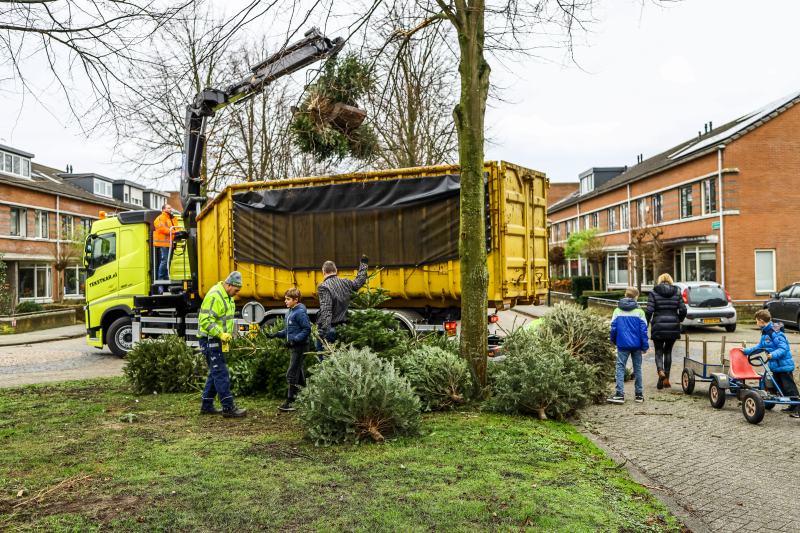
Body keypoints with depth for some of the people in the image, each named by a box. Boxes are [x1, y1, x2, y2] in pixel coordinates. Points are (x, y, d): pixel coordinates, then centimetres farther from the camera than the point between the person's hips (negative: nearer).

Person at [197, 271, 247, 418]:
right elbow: (206, 321, -23)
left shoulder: (227, 296, 15)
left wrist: (227, 334, 15)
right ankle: (228, 407, -6)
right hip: (211, 340, -10)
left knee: (215, 373, 14)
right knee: (221, 374, -9)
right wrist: (221, 334, -25)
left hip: (219, 340, 10)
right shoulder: (214, 296, -18)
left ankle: (207, 406, 22)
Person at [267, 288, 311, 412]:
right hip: (293, 347, 10)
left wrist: (294, 340, -23)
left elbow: (307, 329, -17)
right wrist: (277, 334, 9)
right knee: (298, 374, 15)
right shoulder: (289, 312, 14)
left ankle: (290, 403, -5)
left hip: (299, 347, -10)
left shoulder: (300, 313, -15)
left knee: (292, 375, -9)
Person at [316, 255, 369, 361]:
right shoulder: (345, 282, 5)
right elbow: (360, 281, 27)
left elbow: (326, 310, -22)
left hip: (328, 329, -6)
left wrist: (324, 331, -25)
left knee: (323, 360, -1)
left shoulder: (323, 286, -13)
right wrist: (363, 264, 41)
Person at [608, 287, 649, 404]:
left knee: (620, 368, 1)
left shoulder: (617, 311, 0)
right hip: (636, 345, 1)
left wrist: (614, 341, 17)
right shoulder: (639, 311, -2)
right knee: (637, 369, 10)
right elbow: (643, 329, -2)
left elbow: (613, 327, 2)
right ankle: (639, 394, 17)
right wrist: (645, 346, 2)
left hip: (622, 345, -1)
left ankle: (620, 394, -6)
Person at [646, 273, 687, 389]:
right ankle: (666, 380, 15)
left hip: (658, 326, -2)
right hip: (673, 327, 3)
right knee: (668, 351, 14)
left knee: (659, 351, 7)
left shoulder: (654, 293, -2)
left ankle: (661, 372, -21)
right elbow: (683, 310, 0)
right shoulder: (677, 292, 5)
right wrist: (679, 320, 18)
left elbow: (649, 310, -9)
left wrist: (646, 323, 4)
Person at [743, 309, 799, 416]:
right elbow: (759, 347, 24)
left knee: (789, 387, -6)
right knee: (780, 387, 14)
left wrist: (773, 355, -37)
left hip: (784, 365, -10)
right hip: (775, 366, 10)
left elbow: (783, 348, -25)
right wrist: (746, 351, 26)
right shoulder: (765, 333, 11)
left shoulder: (775, 332, -20)